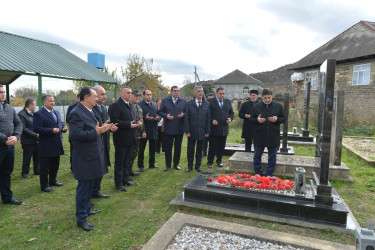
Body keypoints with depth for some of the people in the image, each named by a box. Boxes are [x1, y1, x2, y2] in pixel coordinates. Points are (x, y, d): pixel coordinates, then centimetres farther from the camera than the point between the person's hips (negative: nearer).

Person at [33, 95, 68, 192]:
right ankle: (44, 185, 14)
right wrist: (51, 130, -25)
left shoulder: (57, 113, 13)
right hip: (46, 146, -8)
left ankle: (52, 181, 34)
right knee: (44, 167, 3)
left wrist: (63, 127, 1)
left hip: (56, 145, 8)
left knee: (55, 165, 18)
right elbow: (37, 129, -19)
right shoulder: (38, 114, -11)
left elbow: (60, 123, 23)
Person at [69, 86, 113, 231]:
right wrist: (95, 132, -30)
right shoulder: (77, 113, -19)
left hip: (94, 155, 10)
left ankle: (85, 209, 40)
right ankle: (81, 219, 16)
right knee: (83, 187, 2)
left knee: (90, 185, 22)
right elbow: (75, 135, -28)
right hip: (85, 158, -10)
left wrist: (102, 129, 3)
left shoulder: (90, 112, 11)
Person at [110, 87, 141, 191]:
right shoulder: (116, 105, -12)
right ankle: (118, 183, 15)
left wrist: (137, 122, -1)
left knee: (127, 161, 18)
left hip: (130, 138, 8)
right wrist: (128, 124, -24)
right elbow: (114, 120, -20)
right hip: (121, 138, -8)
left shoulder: (131, 105, 15)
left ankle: (126, 179, 31)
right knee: (119, 162, 4)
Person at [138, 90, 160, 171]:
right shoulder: (139, 105, -7)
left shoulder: (154, 104, 13)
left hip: (153, 130, 6)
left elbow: (158, 114, 15)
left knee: (152, 149, 14)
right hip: (144, 130, -6)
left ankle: (151, 164, 27)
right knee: (141, 149, 4)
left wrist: (157, 118, -7)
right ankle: (141, 165, 15)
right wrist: (145, 118, -26)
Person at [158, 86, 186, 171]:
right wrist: (166, 116, -15)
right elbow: (160, 111, 3)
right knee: (168, 147, 6)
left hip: (179, 128, 1)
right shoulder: (165, 100, 4)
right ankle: (168, 165, 18)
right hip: (168, 129, -1)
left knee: (178, 147, 9)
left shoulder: (183, 101, 7)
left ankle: (176, 164, 23)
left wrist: (183, 115, -13)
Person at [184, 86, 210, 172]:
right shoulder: (189, 104, 0)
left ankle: (198, 165, 23)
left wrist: (207, 131, -1)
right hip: (192, 131, -1)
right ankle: (190, 166, 21)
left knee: (199, 150, 10)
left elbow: (208, 118, 4)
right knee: (190, 149, 7)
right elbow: (186, 118, -3)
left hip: (202, 132, 1)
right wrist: (187, 131, -9)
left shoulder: (207, 104, 5)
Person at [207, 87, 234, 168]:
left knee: (221, 147, 11)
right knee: (212, 147, 4)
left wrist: (230, 118, -3)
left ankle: (219, 161, 27)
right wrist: (212, 120, -18)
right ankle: (210, 162, 18)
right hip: (214, 128, -4)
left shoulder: (228, 102, 11)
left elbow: (231, 112, 16)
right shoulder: (210, 101, -4)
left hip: (224, 129, 4)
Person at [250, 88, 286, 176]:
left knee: (272, 157, 10)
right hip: (259, 136, 0)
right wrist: (257, 120, -17)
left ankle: (269, 175, 24)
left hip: (273, 136, 0)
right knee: (257, 156, 8)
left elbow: (283, 118, 5)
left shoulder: (278, 106, 1)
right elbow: (251, 119, 4)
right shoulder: (256, 106, 0)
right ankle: (258, 174, 24)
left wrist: (277, 119, -16)